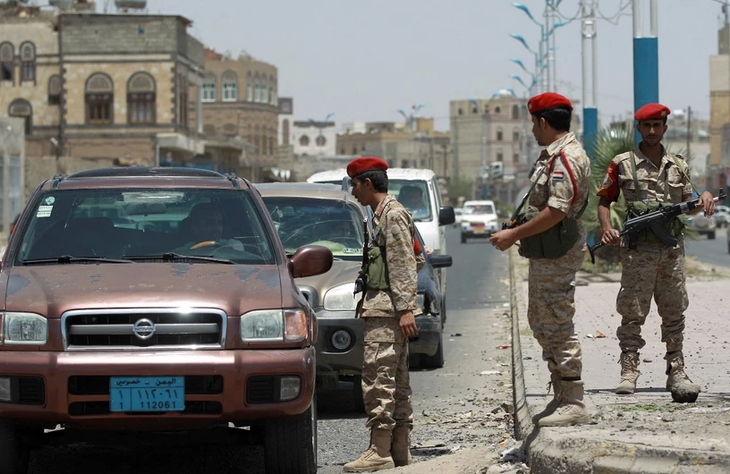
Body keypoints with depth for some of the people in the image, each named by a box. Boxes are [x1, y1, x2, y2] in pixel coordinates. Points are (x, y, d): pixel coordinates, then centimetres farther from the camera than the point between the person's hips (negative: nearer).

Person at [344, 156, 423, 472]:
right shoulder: (382, 214, 20)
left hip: (387, 309, -11)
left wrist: (405, 308, -21)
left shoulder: (393, 214, -10)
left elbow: (406, 264, -16)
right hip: (382, 308, 11)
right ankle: (399, 448, 14)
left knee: (377, 377, -13)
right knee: (396, 380, 11)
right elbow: (416, 259, 24)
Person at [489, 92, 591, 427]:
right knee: (542, 324, 16)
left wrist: (514, 235, -19)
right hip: (543, 256, 11)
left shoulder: (567, 158, -17)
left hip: (557, 256, -11)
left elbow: (556, 212, -24)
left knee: (558, 327, -8)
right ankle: (561, 397, 22)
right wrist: (516, 231, 15)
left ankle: (574, 403, -4)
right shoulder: (552, 154, 17)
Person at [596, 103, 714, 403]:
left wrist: (704, 199, -2)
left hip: (672, 249, 3)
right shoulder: (622, 164, 4)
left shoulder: (678, 166, 13)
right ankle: (629, 372, 0)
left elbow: (687, 205, 21)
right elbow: (604, 201, 7)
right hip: (638, 251, -3)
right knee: (632, 313, -4)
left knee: (674, 314, 4)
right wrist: (606, 229, -10)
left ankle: (676, 373, 8)